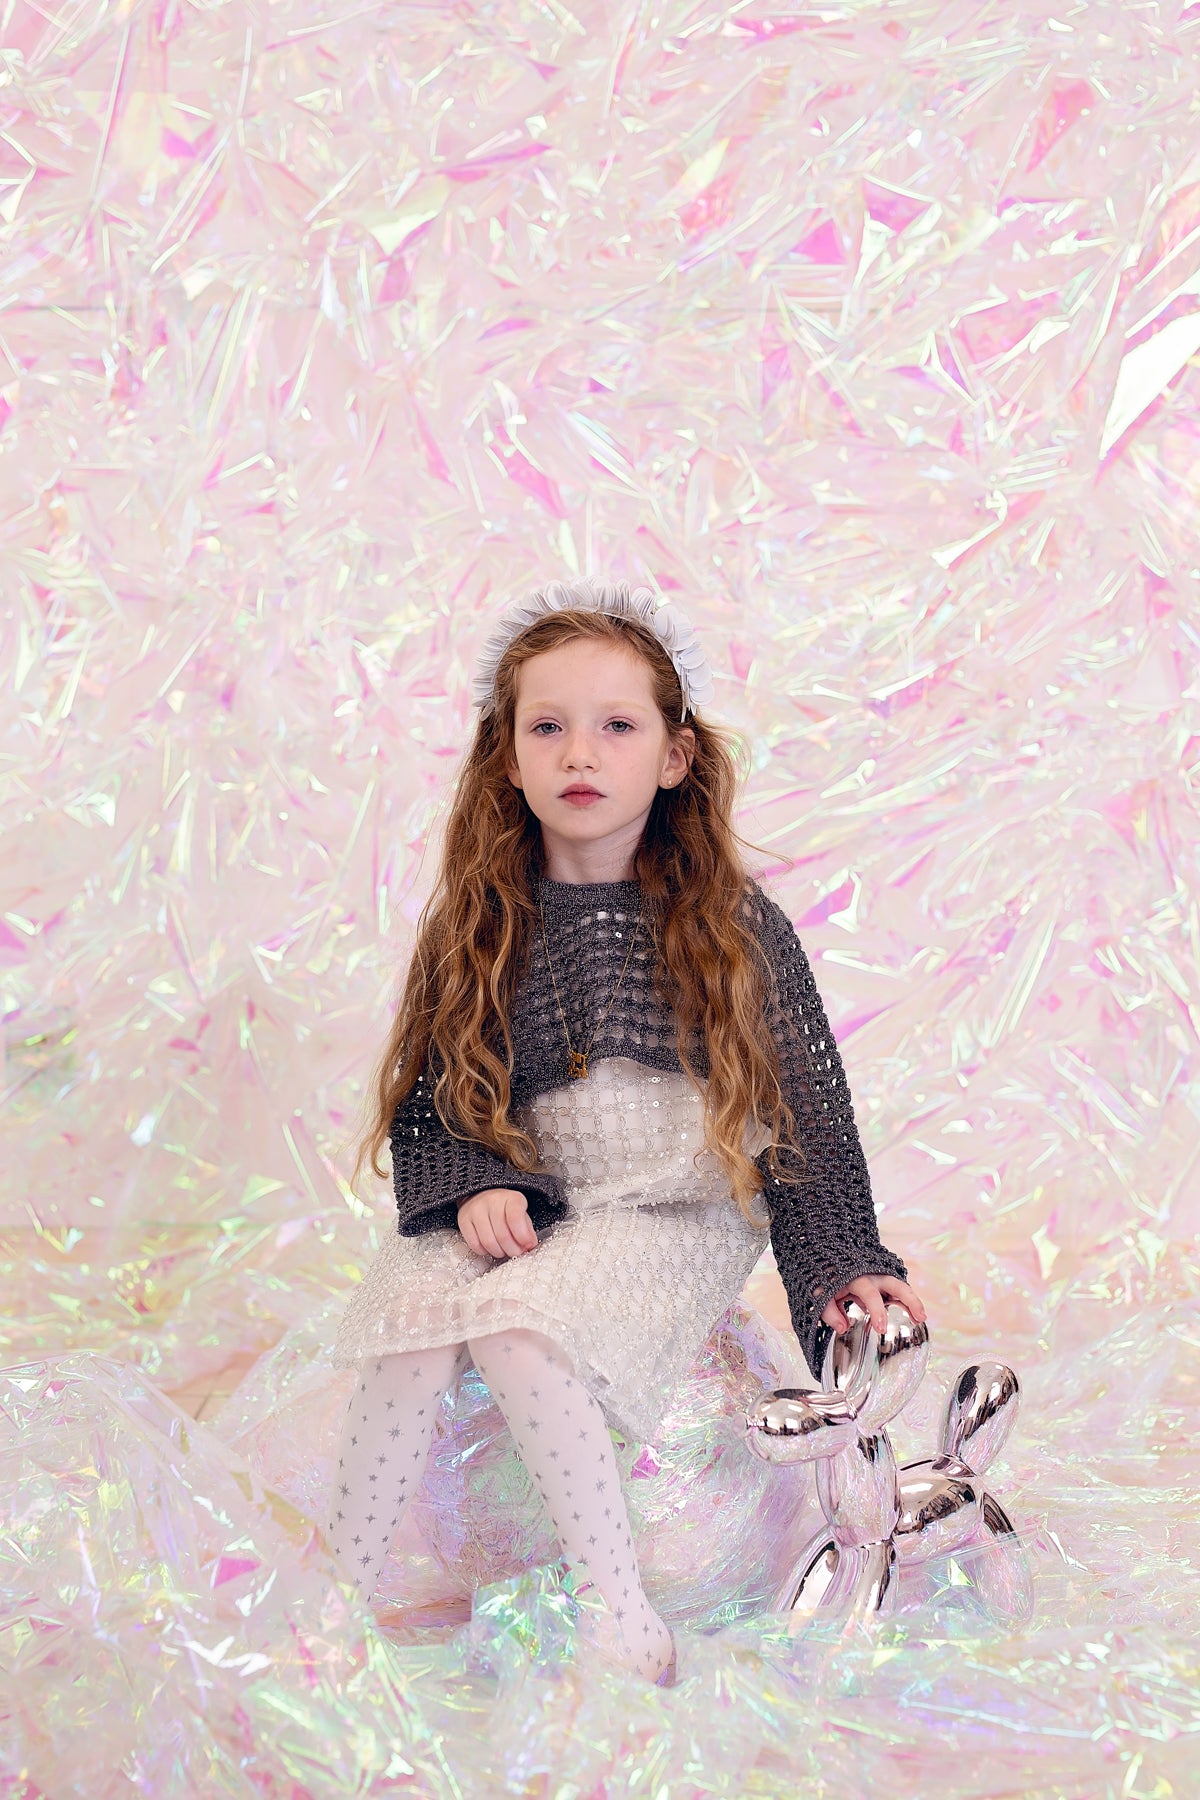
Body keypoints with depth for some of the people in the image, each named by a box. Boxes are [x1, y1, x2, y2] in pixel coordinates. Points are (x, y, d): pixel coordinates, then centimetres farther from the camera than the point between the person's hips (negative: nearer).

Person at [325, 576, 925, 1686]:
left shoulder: (734, 926, 2)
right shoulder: (477, 930, 7)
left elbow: (807, 1104, 5)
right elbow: (425, 1101, 9)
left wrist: (843, 1264, 0)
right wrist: (473, 1186, -11)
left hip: (680, 1215, -3)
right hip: (524, 1207, 3)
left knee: (516, 1322, -30)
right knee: (415, 1313, -28)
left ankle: (616, 1609, -20)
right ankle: (342, 1588, -18)